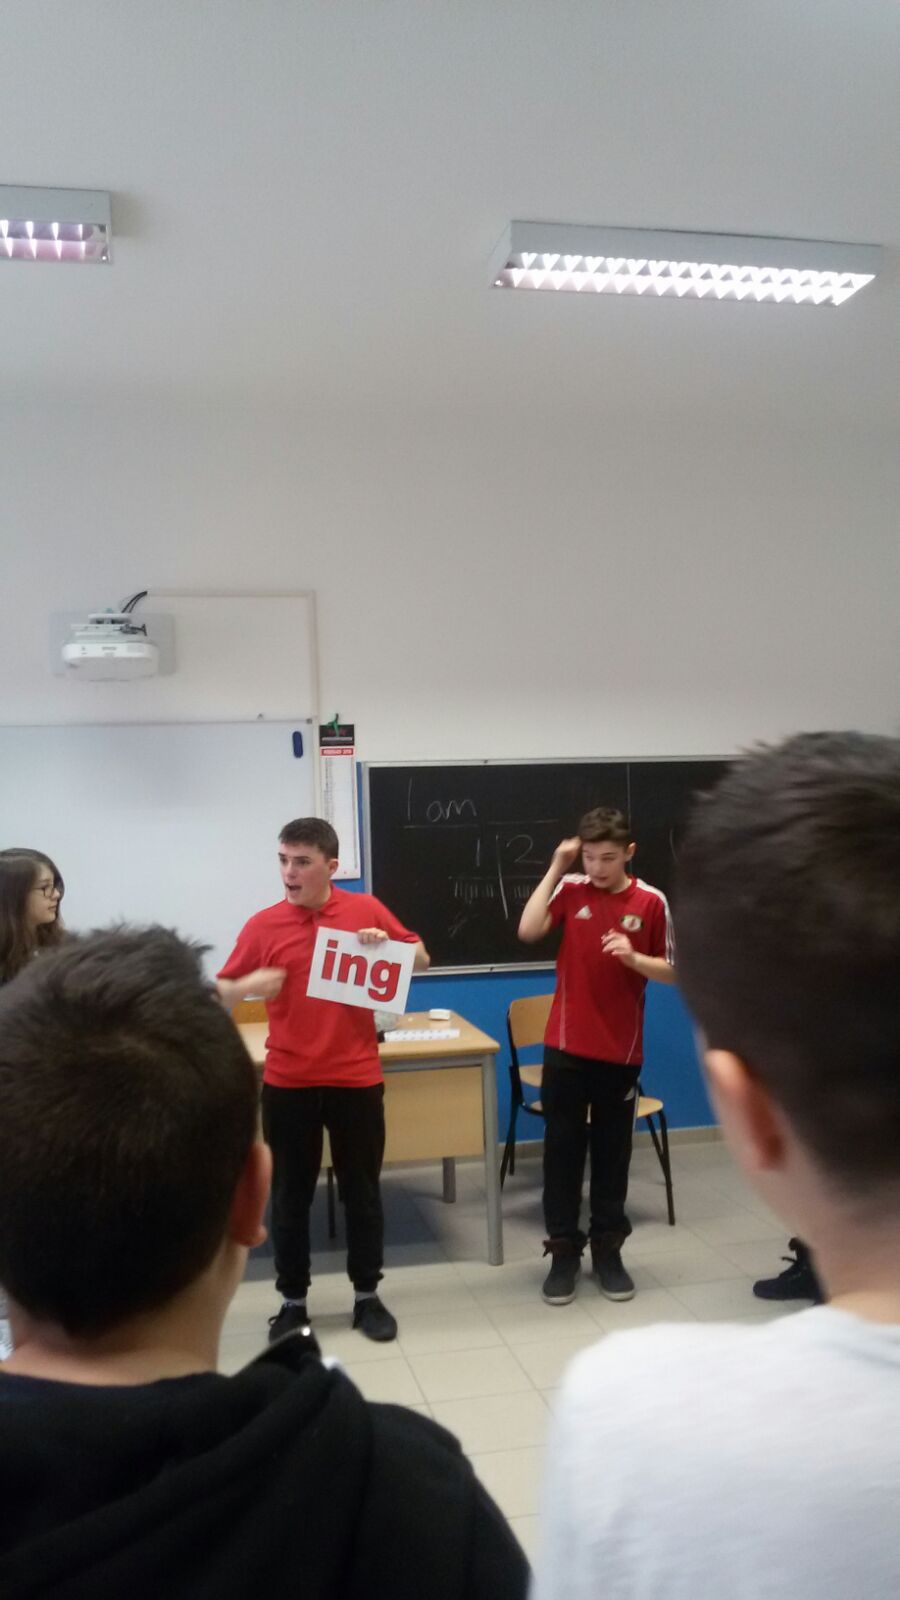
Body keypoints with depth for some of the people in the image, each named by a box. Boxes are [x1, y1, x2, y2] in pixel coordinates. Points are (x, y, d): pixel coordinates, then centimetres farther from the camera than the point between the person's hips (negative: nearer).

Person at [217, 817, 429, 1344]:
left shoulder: (366, 910, -2)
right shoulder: (264, 925, -4)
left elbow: (422, 959, 9)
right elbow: (225, 994, -3)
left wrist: (387, 945, -11)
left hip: (356, 1078, 0)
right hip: (288, 1082, 0)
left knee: (362, 1191, 11)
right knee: (291, 1196, 9)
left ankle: (368, 1296, 27)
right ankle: (293, 1301, 25)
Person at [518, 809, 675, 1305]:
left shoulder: (651, 902, -4)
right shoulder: (570, 889, -2)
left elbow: (671, 972, 1)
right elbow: (528, 931, -17)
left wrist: (633, 957, -19)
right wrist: (556, 868, -14)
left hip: (621, 1051, 0)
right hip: (565, 1046, 0)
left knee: (613, 1151, 11)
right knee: (562, 1148, 6)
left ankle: (608, 1249, 25)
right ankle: (563, 1250, 18)